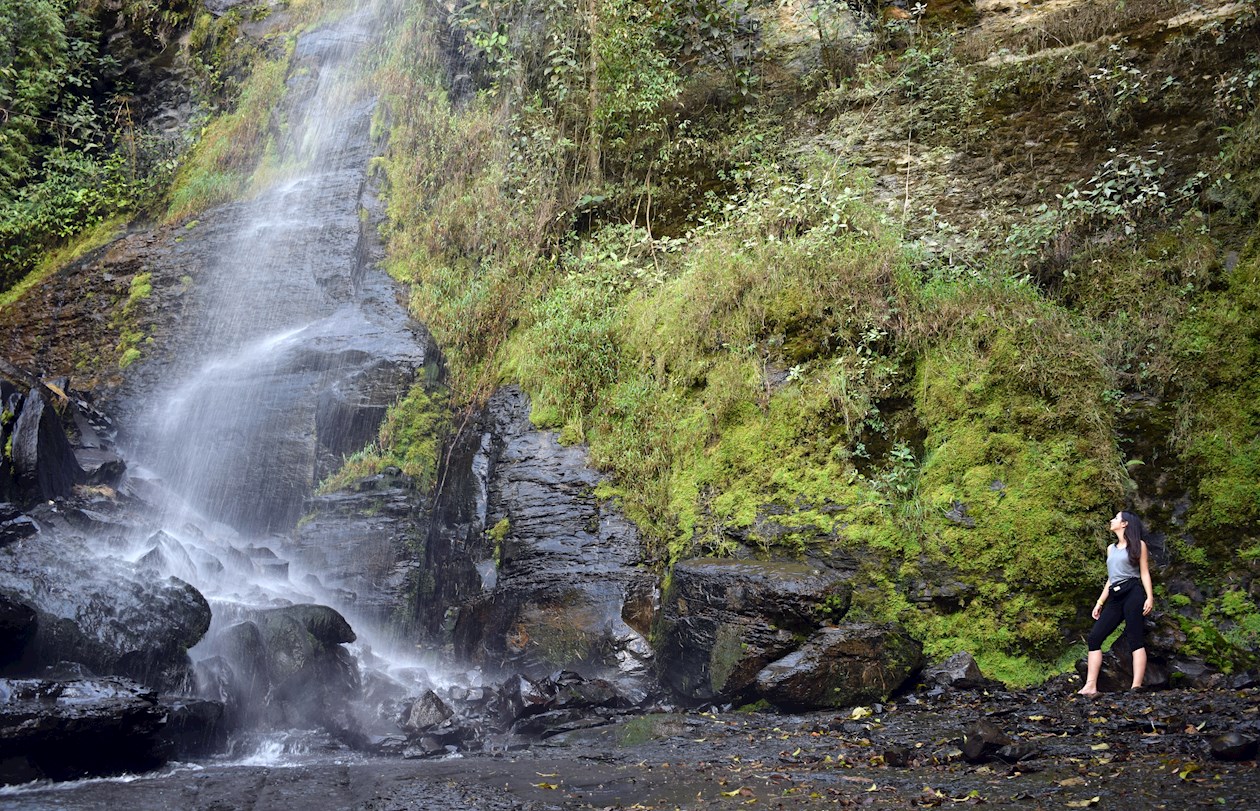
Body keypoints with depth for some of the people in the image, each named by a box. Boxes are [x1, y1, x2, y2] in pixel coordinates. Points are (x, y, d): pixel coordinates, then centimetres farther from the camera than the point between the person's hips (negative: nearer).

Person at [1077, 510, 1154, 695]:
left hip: (1132, 593, -7)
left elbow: (1144, 572, 1)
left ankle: (1136, 687, -20)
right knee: (1094, 638, -4)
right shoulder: (1111, 548, 25)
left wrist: (1150, 597, -12)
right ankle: (1091, 686, -8)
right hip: (1115, 597, 7)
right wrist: (1100, 602, 21)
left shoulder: (1138, 545, 7)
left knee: (1135, 639, -13)